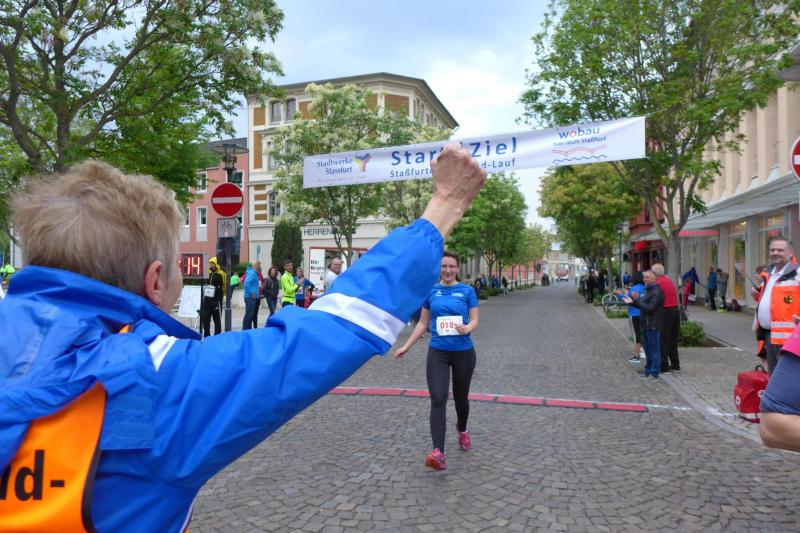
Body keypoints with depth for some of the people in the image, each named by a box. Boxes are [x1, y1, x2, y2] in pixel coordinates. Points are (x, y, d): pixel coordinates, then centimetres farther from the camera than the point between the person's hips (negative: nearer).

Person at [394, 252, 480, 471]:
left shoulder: (467, 291, -1)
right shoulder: (430, 291, 3)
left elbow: (474, 320, -2)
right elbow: (423, 323, 9)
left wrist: (467, 328, -25)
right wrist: (407, 346, 6)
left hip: (463, 352, 0)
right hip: (438, 352, 0)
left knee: (461, 397, 17)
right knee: (438, 400, -13)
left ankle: (462, 430, 47)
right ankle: (438, 452, -18)